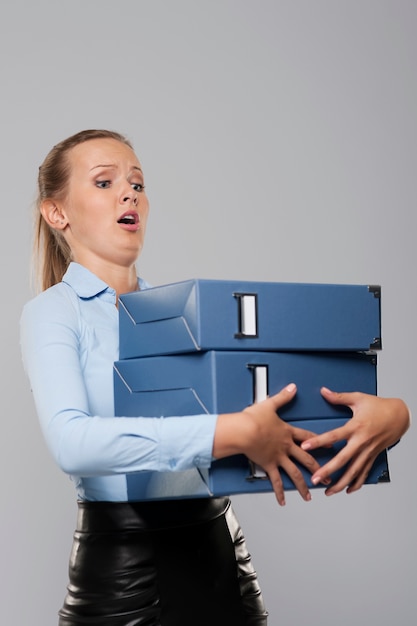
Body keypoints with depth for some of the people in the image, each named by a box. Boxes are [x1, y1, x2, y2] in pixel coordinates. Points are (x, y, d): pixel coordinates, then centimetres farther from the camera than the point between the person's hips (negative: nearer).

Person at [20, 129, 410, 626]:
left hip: (218, 552, 5)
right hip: (120, 567, -4)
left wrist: (390, 411, -16)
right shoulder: (53, 311, -5)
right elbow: (71, 441, -24)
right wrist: (237, 433, -31)